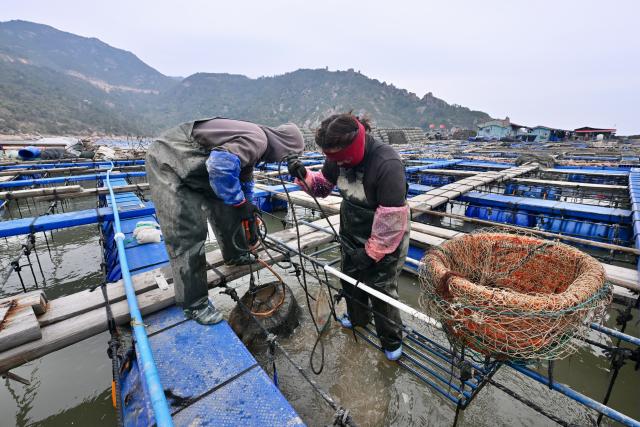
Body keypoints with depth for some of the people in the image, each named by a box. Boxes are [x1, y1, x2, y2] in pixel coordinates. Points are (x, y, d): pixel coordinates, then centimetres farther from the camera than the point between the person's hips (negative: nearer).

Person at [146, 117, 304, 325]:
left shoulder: (254, 139, 12)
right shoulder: (258, 140, -20)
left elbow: (245, 180, 22)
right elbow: (220, 164, -37)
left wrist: (250, 214, 23)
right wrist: (240, 202, -22)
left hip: (193, 165, 10)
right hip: (169, 164, -10)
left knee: (225, 208, 16)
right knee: (188, 235, -10)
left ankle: (236, 255, 37)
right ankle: (194, 303, 3)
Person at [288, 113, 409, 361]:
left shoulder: (387, 164, -32)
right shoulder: (339, 156, -10)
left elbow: (392, 217, -28)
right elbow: (322, 185, 5)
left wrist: (372, 252, -18)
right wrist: (303, 175, -16)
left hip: (384, 240, -7)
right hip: (351, 234, 7)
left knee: (381, 289, 6)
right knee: (350, 278, 22)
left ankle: (392, 341, 35)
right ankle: (357, 316, 53)